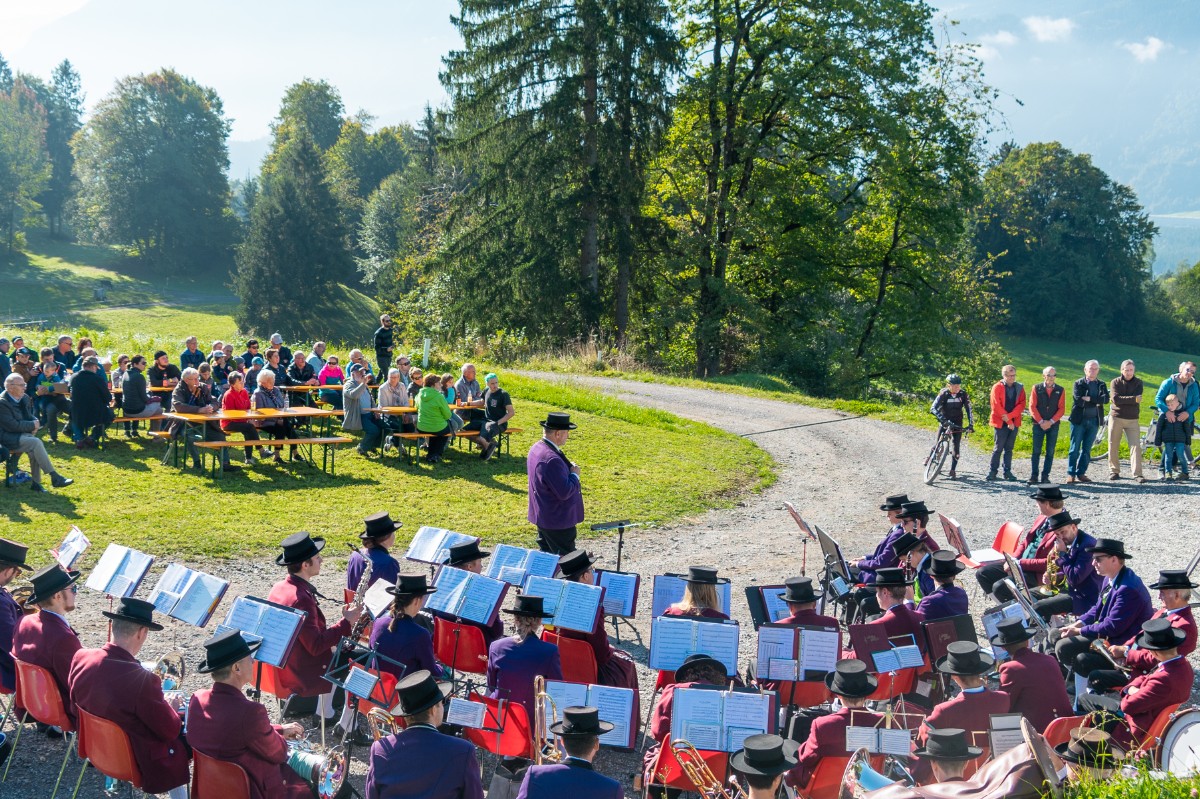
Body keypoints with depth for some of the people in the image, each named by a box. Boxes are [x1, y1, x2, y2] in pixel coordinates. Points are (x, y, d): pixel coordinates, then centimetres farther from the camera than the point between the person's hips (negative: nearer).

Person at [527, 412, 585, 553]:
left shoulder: (536, 448, 3)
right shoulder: (551, 459, -29)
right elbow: (565, 492, -30)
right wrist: (574, 474, -11)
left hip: (542, 517, 10)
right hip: (558, 520, -10)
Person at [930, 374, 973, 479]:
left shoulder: (963, 394, -12)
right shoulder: (943, 394, -18)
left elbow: (968, 409, -10)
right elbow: (933, 408, -26)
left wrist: (971, 424, -22)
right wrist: (942, 419, -41)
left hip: (957, 423, 1)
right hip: (945, 421, -1)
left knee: (956, 447, -4)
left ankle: (953, 471, 4)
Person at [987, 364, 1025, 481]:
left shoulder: (1019, 388, 7)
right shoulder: (997, 387, -4)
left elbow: (1021, 405, -1)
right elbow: (996, 406, -9)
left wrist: (1009, 416, -15)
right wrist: (1008, 421, -11)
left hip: (1014, 423, 3)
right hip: (1000, 423, -3)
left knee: (1009, 449, 8)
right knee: (998, 448, 0)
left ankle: (1007, 471, 12)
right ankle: (993, 471, 7)